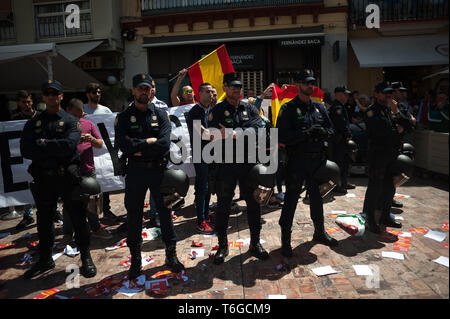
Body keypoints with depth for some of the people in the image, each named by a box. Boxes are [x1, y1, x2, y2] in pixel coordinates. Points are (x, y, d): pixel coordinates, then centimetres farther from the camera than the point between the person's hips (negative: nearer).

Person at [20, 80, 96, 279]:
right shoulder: (34, 123, 11)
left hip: (68, 178, -3)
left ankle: (86, 258, 17)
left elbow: (68, 145, -16)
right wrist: (54, 150, -12)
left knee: (78, 218, 2)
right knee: (44, 220, 14)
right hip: (43, 179, 4)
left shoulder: (71, 122, 2)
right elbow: (25, 150, -3)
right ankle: (45, 260, 31)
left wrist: (43, 143, -9)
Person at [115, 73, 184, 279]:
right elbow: (123, 145, -14)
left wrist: (138, 148, -13)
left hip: (158, 170, 0)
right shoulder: (123, 117, 2)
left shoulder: (160, 115, 3)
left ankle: (171, 256, 23)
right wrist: (148, 142, -12)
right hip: (134, 172, 0)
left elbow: (164, 145, -12)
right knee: (134, 215, 8)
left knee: (165, 211, 8)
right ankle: (135, 259, 25)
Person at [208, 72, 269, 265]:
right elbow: (214, 136, -13)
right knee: (223, 205, 6)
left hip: (248, 162, 3)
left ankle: (255, 243, 26)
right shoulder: (217, 111, 1)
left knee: (253, 203, 10)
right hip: (225, 164, -3)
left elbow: (258, 127, -8)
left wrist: (235, 134, -20)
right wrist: (244, 136, -17)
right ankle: (222, 245, 22)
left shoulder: (250, 109, 10)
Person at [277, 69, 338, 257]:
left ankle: (320, 233, 37)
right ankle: (285, 240, 13)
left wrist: (323, 133, -9)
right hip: (297, 161, -6)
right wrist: (306, 134, -23)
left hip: (317, 160, 6)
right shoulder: (288, 108, -7)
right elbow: (282, 136, -17)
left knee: (317, 197, 19)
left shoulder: (319, 107, 11)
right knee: (291, 200, 1)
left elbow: (331, 129, 15)